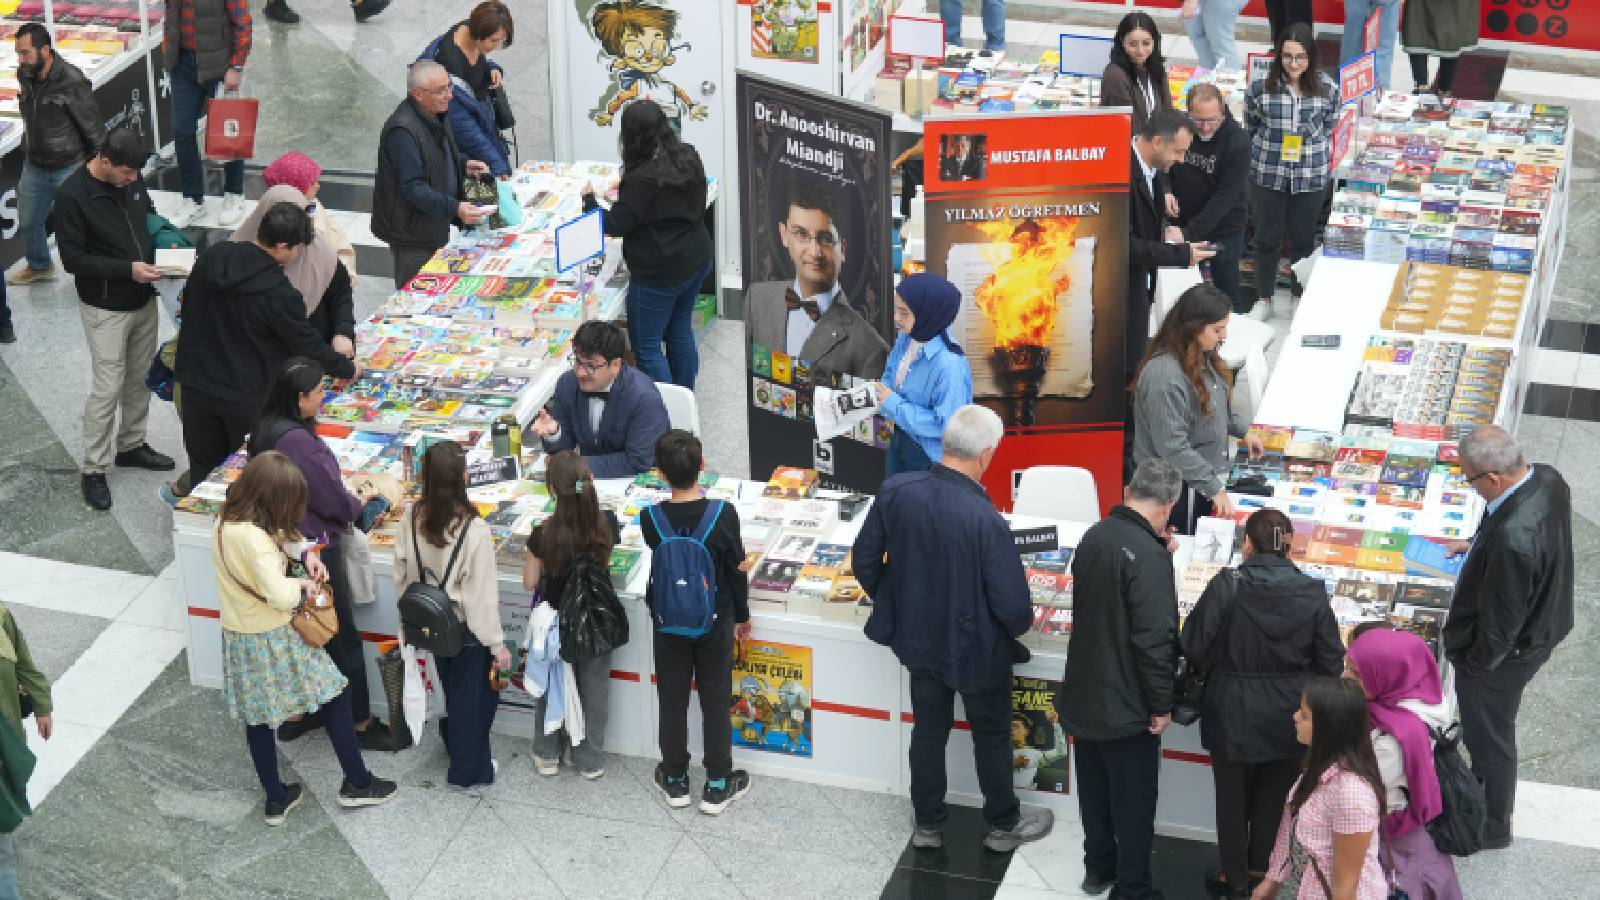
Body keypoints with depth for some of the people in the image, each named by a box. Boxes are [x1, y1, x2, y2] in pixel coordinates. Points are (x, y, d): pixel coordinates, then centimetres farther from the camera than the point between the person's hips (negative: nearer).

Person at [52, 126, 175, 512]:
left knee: (139, 379, 17)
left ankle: (131, 445, 36)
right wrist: (127, 269, -26)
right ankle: (94, 470, 9)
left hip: (144, 300, 6)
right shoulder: (71, 195, -22)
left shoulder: (130, 180, -4)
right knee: (107, 389, -3)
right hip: (105, 308, -6)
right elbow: (73, 259, -20)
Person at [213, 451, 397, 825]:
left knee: (258, 717, 19)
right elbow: (280, 596, -38)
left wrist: (304, 551, -1)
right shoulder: (252, 538, -32)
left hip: (239, 638, 8)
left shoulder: (228, 518, -3)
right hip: (272, 639, -8)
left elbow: (276, 532, 16)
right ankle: (357, 783, 22)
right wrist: (303, 584, -17)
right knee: (335, 695, 11)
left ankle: (276, 799, 33)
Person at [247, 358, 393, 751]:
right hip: (315, 552, -9)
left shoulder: (266, 429, -1)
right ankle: (360, 723, 22)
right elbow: (336, 502, -21)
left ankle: (294, 715, 36)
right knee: (344, 640, 8)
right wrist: (357, 503, -1)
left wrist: (342, 494, 0)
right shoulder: (298, 441, -30)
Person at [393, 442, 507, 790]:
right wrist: (498, 644, -10)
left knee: (453, 691, 28)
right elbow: (482, 594, -23)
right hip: (467, 630, -5)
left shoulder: (411, 518, -17)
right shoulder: (474, 530, -30)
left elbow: (402, 576, -4)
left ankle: (455, 745, 48)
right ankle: (469, 771, 30)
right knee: (474, 698, 16)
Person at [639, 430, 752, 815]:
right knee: (715, 701, 13)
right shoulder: (723, 514, -21)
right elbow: (737, 570, -8)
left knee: (672, 700, 16)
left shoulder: (650, 519, -19)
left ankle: (675, 781, 29)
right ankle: (717, 786, 22)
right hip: (715, 622, -1)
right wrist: (742, 616, 6)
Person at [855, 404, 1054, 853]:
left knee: (928, 731, 24)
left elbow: (865, 560, -5)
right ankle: (1003, 824, 40)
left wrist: (895, 604, 13)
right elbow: (1012, 604, -25)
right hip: (976, 647, -4)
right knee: (992, 735, 21)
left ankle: (928, 825, 40)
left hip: (917, 639, 4)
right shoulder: (985, 521, -32)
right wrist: (1019, 625, -1)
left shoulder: (895, 492, -18)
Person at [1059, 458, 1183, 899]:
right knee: (1134, 800, 8)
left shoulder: (1094, 536, 0)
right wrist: (1162, 705, -16)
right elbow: (1154, 638, -27)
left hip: (1083, 695, 7)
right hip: (1125, 705, -7)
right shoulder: (1148, 556, -25)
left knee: (1094, 791, 22)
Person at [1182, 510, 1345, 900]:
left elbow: (1195, 648, -13)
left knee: (1232, 798, 17)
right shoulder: (1313, 593, -12)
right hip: (1288, 719, 2)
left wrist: (1215, 671, 9)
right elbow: (1331, 662, -6)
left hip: (1233, 715, -2)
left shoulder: (1226, 586, -17)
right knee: (1273, 797, 21)